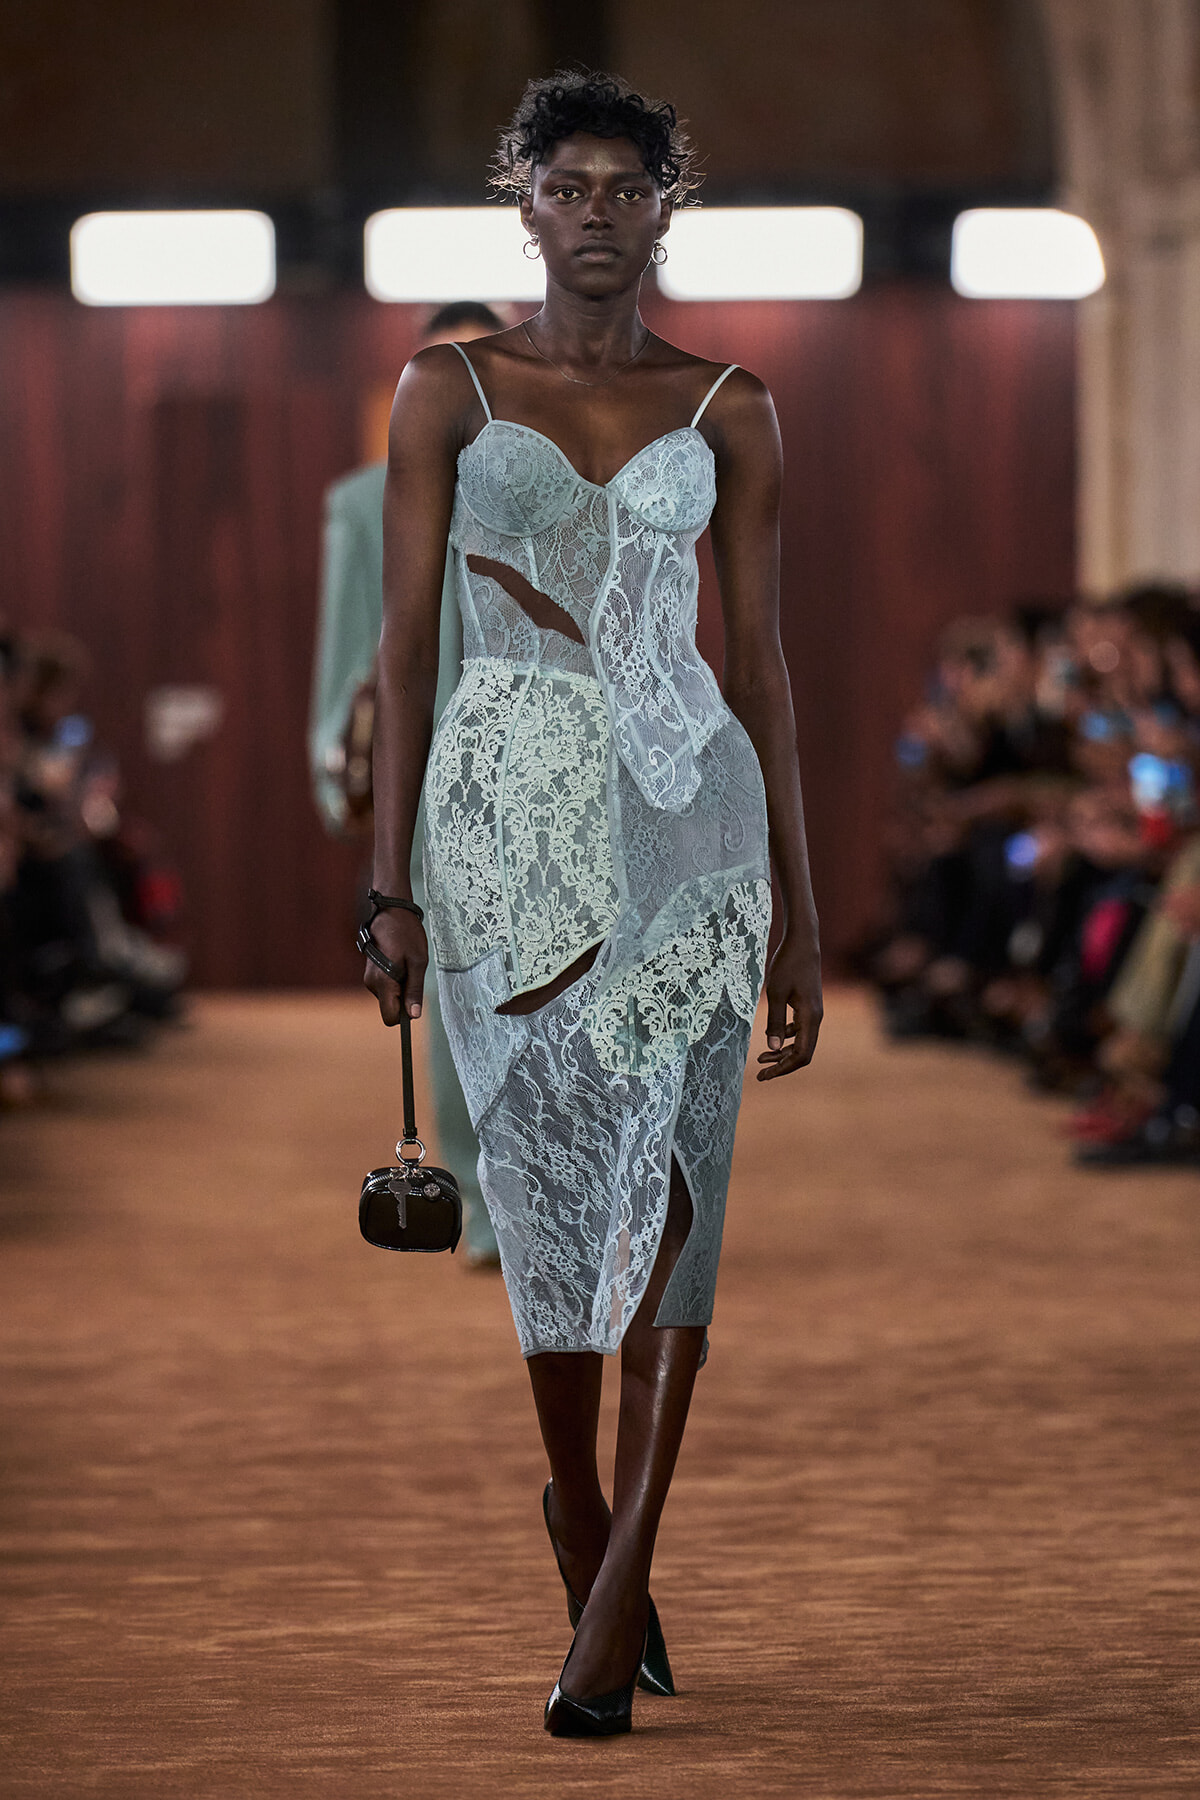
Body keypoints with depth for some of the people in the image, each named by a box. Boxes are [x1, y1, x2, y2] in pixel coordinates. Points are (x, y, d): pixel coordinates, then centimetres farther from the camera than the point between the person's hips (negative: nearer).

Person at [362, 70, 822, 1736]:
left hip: (686, 801, 0)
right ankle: (583, 1519, 26)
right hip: (507, 805, 0)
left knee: (669, 1168, -12)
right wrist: (389, 886, -2)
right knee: (552, 1179, 3)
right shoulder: (448, 392, 6)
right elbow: (406, 644, 4)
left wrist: (798, 911, 8)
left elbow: (757, 657, 10)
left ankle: (614, 1593, -11)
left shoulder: (728, 412, 9)